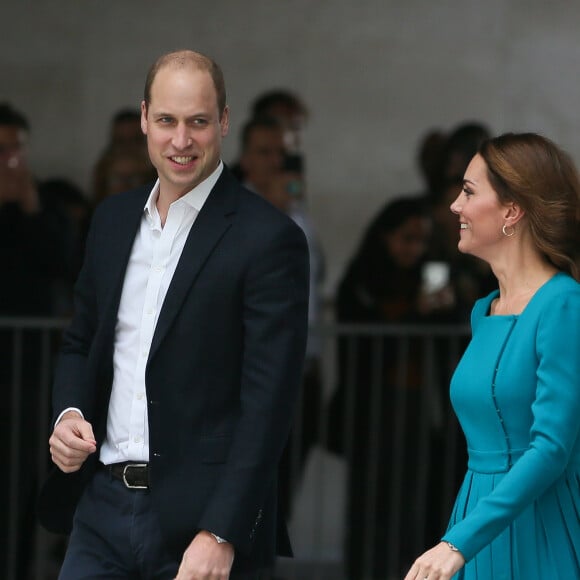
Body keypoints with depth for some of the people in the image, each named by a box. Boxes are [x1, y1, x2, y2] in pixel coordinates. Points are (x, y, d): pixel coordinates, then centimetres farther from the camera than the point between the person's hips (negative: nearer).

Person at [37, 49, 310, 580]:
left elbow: (267, 402, -13)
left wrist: (220, 535, -19)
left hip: (203, 521, -5)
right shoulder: (113, 219, 11)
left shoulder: (269, 239, -9)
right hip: (103, 505, 5)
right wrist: (68, 412, 1)